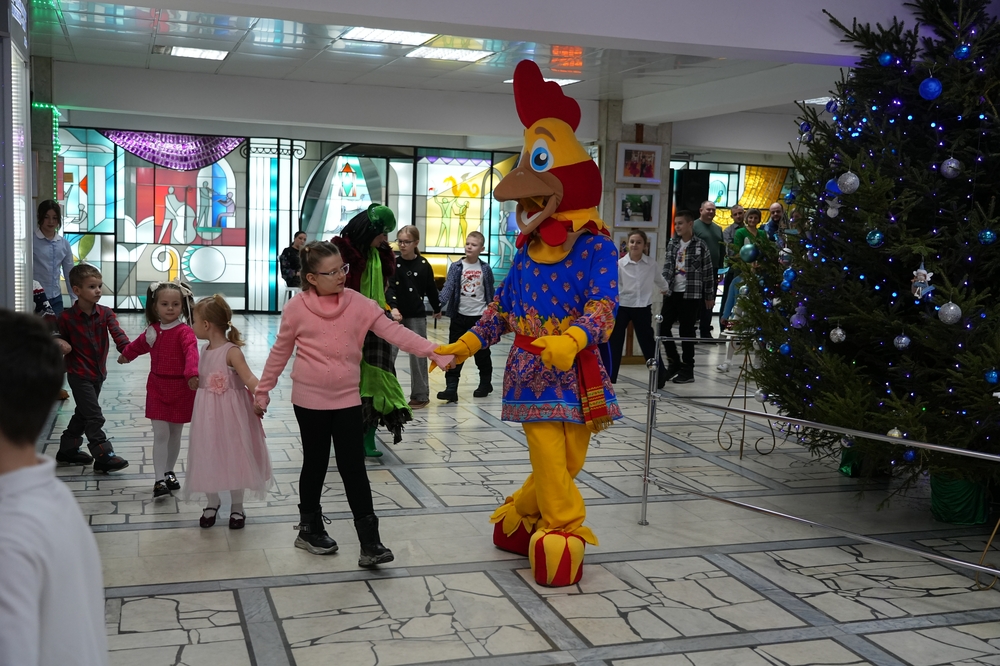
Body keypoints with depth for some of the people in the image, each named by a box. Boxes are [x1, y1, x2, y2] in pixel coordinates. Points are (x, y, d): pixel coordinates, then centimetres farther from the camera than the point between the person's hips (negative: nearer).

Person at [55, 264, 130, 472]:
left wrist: (126, 348, -35)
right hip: (79, 375, -5)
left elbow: (117, 332, -20)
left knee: (83, 414, 18)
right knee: (94, 417, -8)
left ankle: (67, 450, 34)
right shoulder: (67, 317, -10)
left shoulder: (105, 313, -2)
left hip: (98, 373, 6)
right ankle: (104, 457, -4)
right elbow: (63, 341, 5)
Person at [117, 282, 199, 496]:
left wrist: (192, 374, -53)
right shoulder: (153, 330, 4)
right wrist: (126, 355, 46)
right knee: (160, 434, -2)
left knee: (175, 434, 13)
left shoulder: (184, 332, -15)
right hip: (157, 388, 3)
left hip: (181, 389, -3)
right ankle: (159, 479, -1)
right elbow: (140, 344, 26)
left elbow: (191, 353, -34)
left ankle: (168, 472, 30)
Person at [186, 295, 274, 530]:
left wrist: (259, 394, -45)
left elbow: (248, 377, -31)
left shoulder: (231, 352, -17)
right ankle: (212, 503, 30)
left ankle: (237, 507, 20)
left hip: (230, 414, -7)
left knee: (234, 457, 5)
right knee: (208, 457, 12)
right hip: (207, 415, 7)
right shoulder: (205, 351, 6)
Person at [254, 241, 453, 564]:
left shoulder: (358, 304, -4)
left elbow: (393, 331, -11)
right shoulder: (297, 308, -7)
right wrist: (263, 390, 9)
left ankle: (370, 542, 2)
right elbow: (280, 352, 4)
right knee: (315, 464, 12)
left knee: (354, 467, 2)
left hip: (347, 399, 2)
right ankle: (310, 529, 32)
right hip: (310, 400, -1)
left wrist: (435, 352, -21)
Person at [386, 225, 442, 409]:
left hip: (417, 316, -1)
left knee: (418, 355, 6)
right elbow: (389, 288, -13)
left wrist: (437, 309, 19)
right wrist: (393, 307, -28)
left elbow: (431, 289, 9)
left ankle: (421, 395, 16)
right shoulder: (393, 263, -3)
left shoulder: (424, 265, -2)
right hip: (395, 315, 1)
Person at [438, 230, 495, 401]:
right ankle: (451, 389, -3)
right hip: (460, 316, 0)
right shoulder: (456, 267, -2)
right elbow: (448, 287, -13)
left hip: (480, 317, 0)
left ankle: (485, 384, 30)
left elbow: (491, 292, 8)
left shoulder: (485, 268, 2)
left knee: (482, 353, 12)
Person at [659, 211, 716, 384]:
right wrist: (664, 285, -12)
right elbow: (667, 266, 5)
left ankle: (687, 370, 12)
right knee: (663, 327, 3)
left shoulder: (700, 246, -5)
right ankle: (674, 363, 20)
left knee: (687, 331, 0)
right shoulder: (672, 243, 8)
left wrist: (709, 296, 0)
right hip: (672, 293, 5)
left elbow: (708, 272, -2)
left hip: (691, 294, -5)